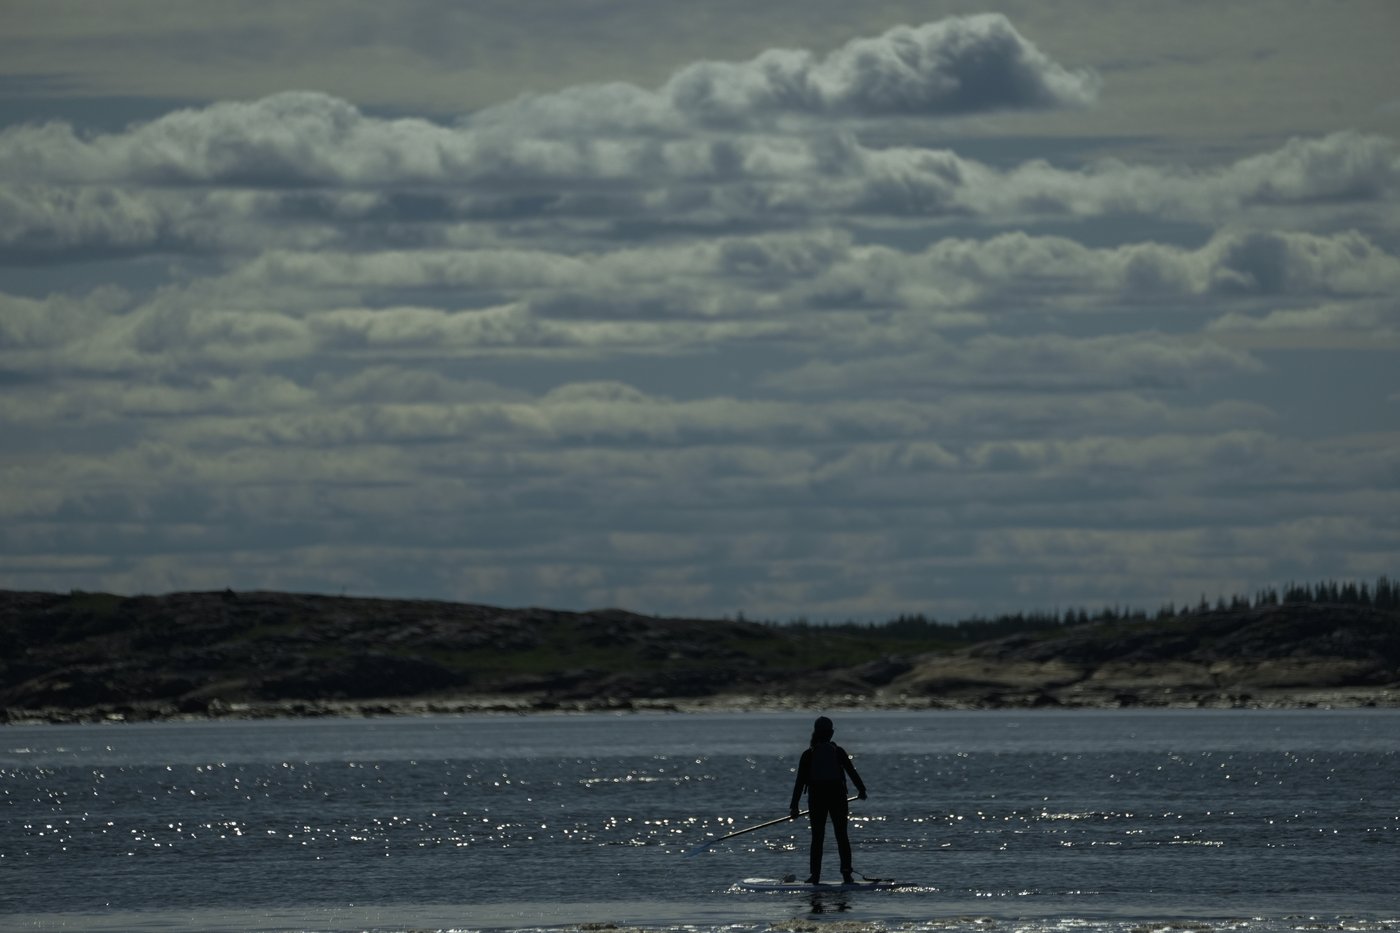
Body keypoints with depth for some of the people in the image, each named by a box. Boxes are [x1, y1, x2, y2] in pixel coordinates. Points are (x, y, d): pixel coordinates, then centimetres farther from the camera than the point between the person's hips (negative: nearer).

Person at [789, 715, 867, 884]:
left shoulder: (808, 754, -1)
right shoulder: (838, 752, 1)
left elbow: (800, 781, -2)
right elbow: (852, 772, 8)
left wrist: (794, 806, 0)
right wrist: (861, 790, 25)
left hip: (816, 798, 0)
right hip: (837, 797, 0)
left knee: (817, 838, 4)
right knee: (842, 836, 5)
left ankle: (815, 875, 0)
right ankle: (846, 873, -2)